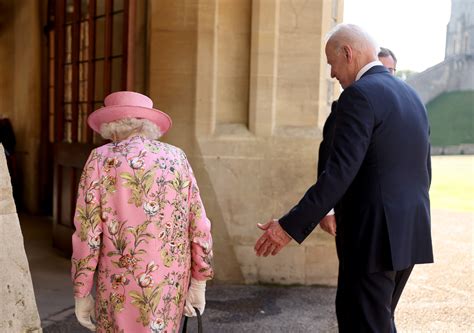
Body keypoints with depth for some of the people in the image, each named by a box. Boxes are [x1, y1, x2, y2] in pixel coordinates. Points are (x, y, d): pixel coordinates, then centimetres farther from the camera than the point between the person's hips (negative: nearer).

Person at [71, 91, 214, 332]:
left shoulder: (101, 159, -3)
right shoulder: (177, 158, 5)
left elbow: (87, 232, -7)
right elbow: (199, 227, 3)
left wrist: (81, 293, 1)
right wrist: (199, 283, 12)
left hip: (122, 286, -3)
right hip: (171, 285, 3)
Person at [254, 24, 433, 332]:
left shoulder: (359, 94, -14)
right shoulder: (411, 95, 13)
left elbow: (339, 174, -22)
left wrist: (290, 227, -20)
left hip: (373, 235, -9)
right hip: (410, 232, 9)